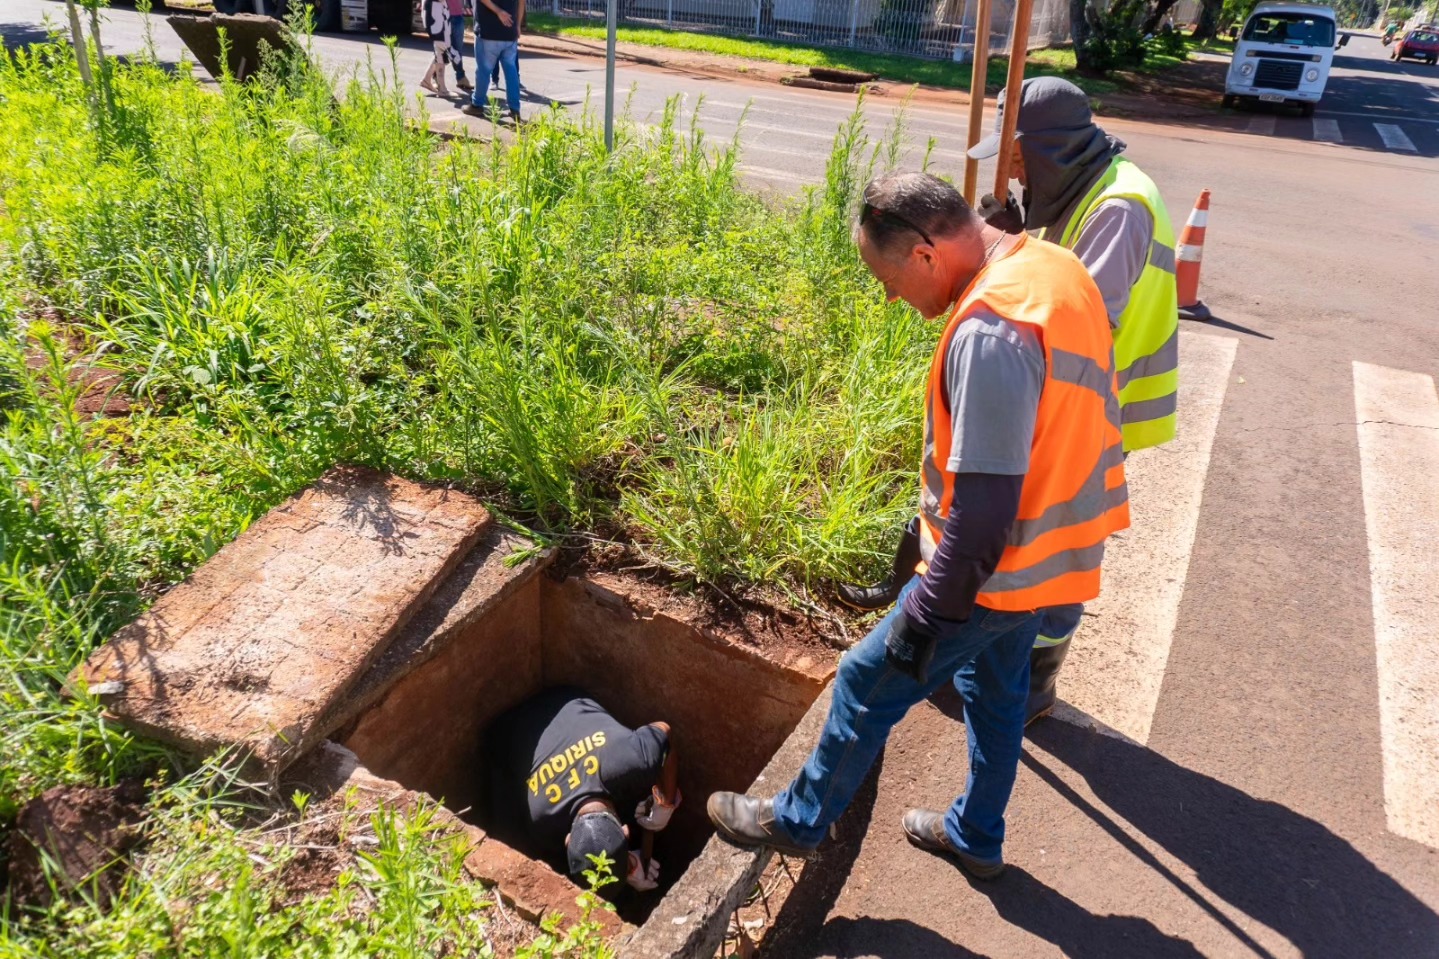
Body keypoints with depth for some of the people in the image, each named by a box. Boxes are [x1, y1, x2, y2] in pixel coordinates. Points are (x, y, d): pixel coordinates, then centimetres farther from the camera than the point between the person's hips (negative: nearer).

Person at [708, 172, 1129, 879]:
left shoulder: (989, 331, -30)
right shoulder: (1053, 266, 2)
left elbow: (983, 505, -30)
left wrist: (927, 618, -19)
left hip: (994, 571, -9)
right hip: (1045, 551, 9)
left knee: (868, 683, 8)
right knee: (997, 691, 25)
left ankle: (799, 820, 29)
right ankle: (976, 837, 46)